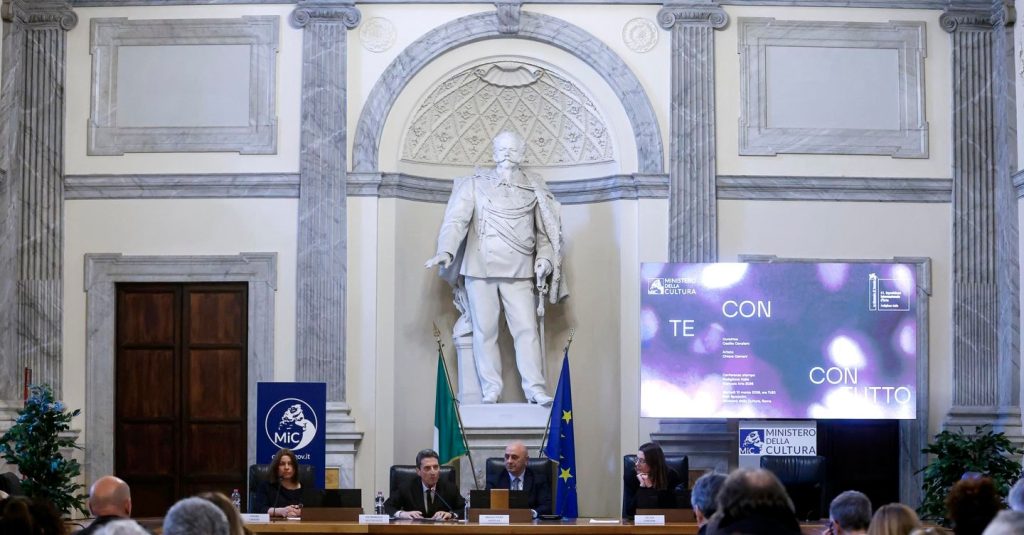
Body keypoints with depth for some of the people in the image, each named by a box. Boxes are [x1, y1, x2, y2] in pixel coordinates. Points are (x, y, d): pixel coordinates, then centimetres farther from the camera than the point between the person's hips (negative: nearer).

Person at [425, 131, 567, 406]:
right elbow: (456, 220, -4)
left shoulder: (534, 189, 12)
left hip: (519, 271, 1)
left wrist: (544, 257, -2)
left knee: (527, 328, -7)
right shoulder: (475, 184, 6)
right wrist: (446, 250, -20)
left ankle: (535, 387, -5)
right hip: (480, 269, -1)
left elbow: (544, 230, 15)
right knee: (484, 330, 1)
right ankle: (490, 389, 7)